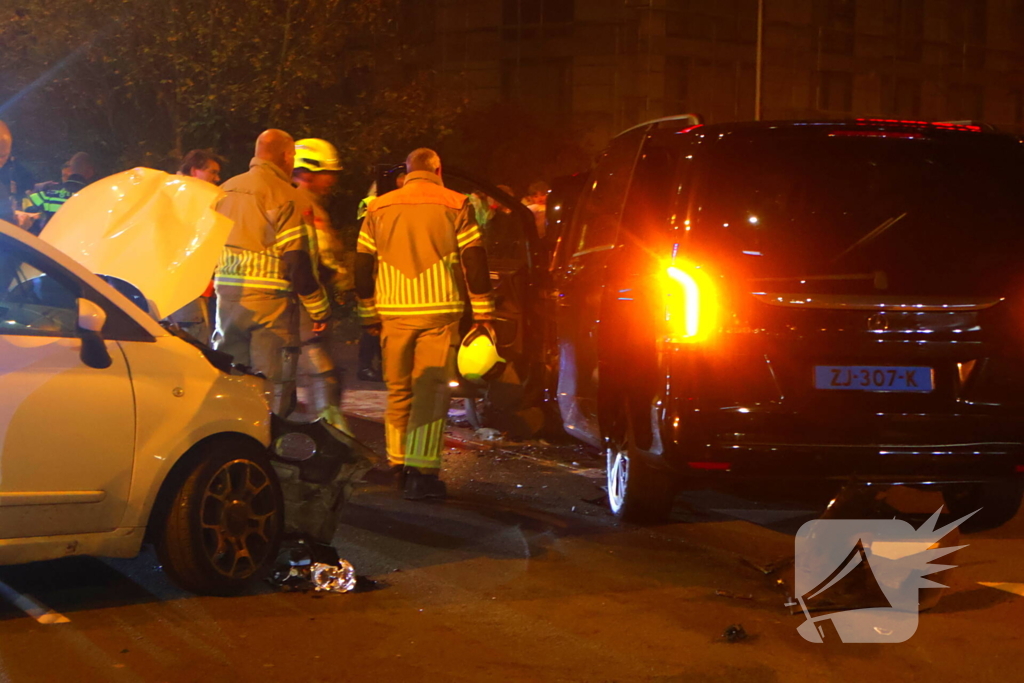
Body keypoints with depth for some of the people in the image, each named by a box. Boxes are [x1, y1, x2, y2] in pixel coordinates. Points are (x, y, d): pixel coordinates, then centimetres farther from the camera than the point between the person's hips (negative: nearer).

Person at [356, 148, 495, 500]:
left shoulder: (379, 209, 11)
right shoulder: (455, 206, 1)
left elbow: (362, 266, 11)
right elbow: (474, 261, -2)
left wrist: (368, 313, 19)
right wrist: (483, 311, 4)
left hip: (394, 312, 3)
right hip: (439, 312, -3)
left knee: (398, 390, 14)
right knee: (432, 389, -4)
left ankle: (398, 465, 22)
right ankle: (422, 471, -12)